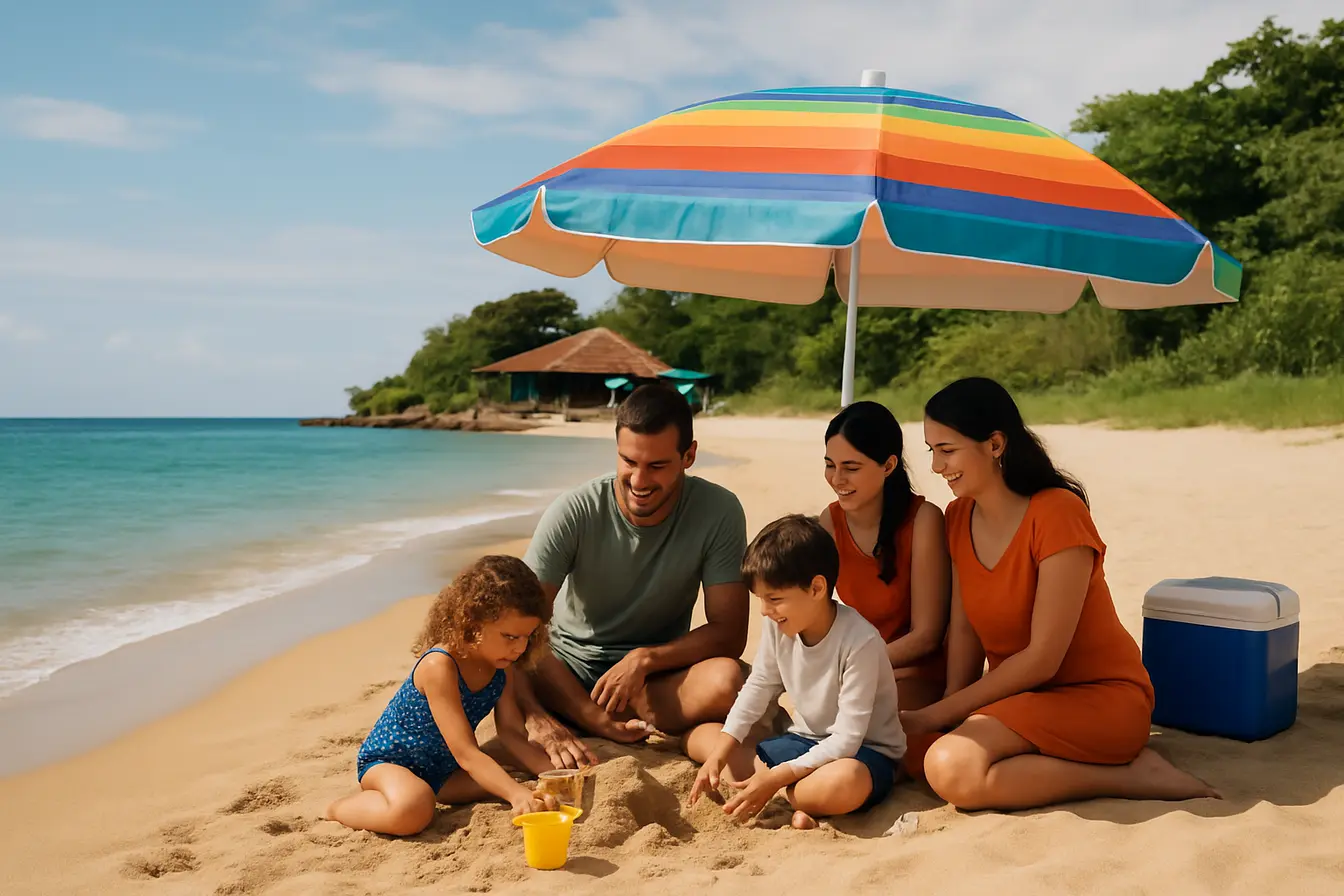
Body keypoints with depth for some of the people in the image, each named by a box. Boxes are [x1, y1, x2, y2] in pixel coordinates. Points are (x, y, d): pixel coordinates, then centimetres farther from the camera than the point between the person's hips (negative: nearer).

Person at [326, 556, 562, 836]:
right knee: (412, 811, -38)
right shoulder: (440, 666, -30)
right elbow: (465, 752, -34)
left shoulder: (503, 670, -5)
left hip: (442, 769, 8)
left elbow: (512, 733, -6)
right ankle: (341, 808, -7)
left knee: (516, 780, -11)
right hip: (387, 761, -8)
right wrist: (516, 794, -45)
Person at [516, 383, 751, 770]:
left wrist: (645, 659, -26)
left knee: (724, 680, -33)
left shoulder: (719, 512, -14)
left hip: (659, 677, 0)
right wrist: (536, 719, -40)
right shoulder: (574, 512, -18)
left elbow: (730, 633, -12)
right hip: (569, 672, 1)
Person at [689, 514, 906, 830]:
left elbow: (847, 739, -26)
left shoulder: (861, 642, -27)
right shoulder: (776, 627, -8)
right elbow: (758, 689, 3)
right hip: (805, 741, 7)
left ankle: (779, 795, -13)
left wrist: (776, 778, -29)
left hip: (864, 752, -7)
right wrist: (718, 756, -8)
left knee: (846, 783, -42)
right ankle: (795, 803, -13)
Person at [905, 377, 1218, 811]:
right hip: (1022, 696, 8)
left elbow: (1043, 658, -20)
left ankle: (1133, 776, -15)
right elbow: (963, 629, 4)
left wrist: (937, 715, -15)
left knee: (952, 769, -30)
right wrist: (952, 714, -13)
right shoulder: (959, 518, 3)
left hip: (1099, 696, -8)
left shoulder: (1057, 514, -20)